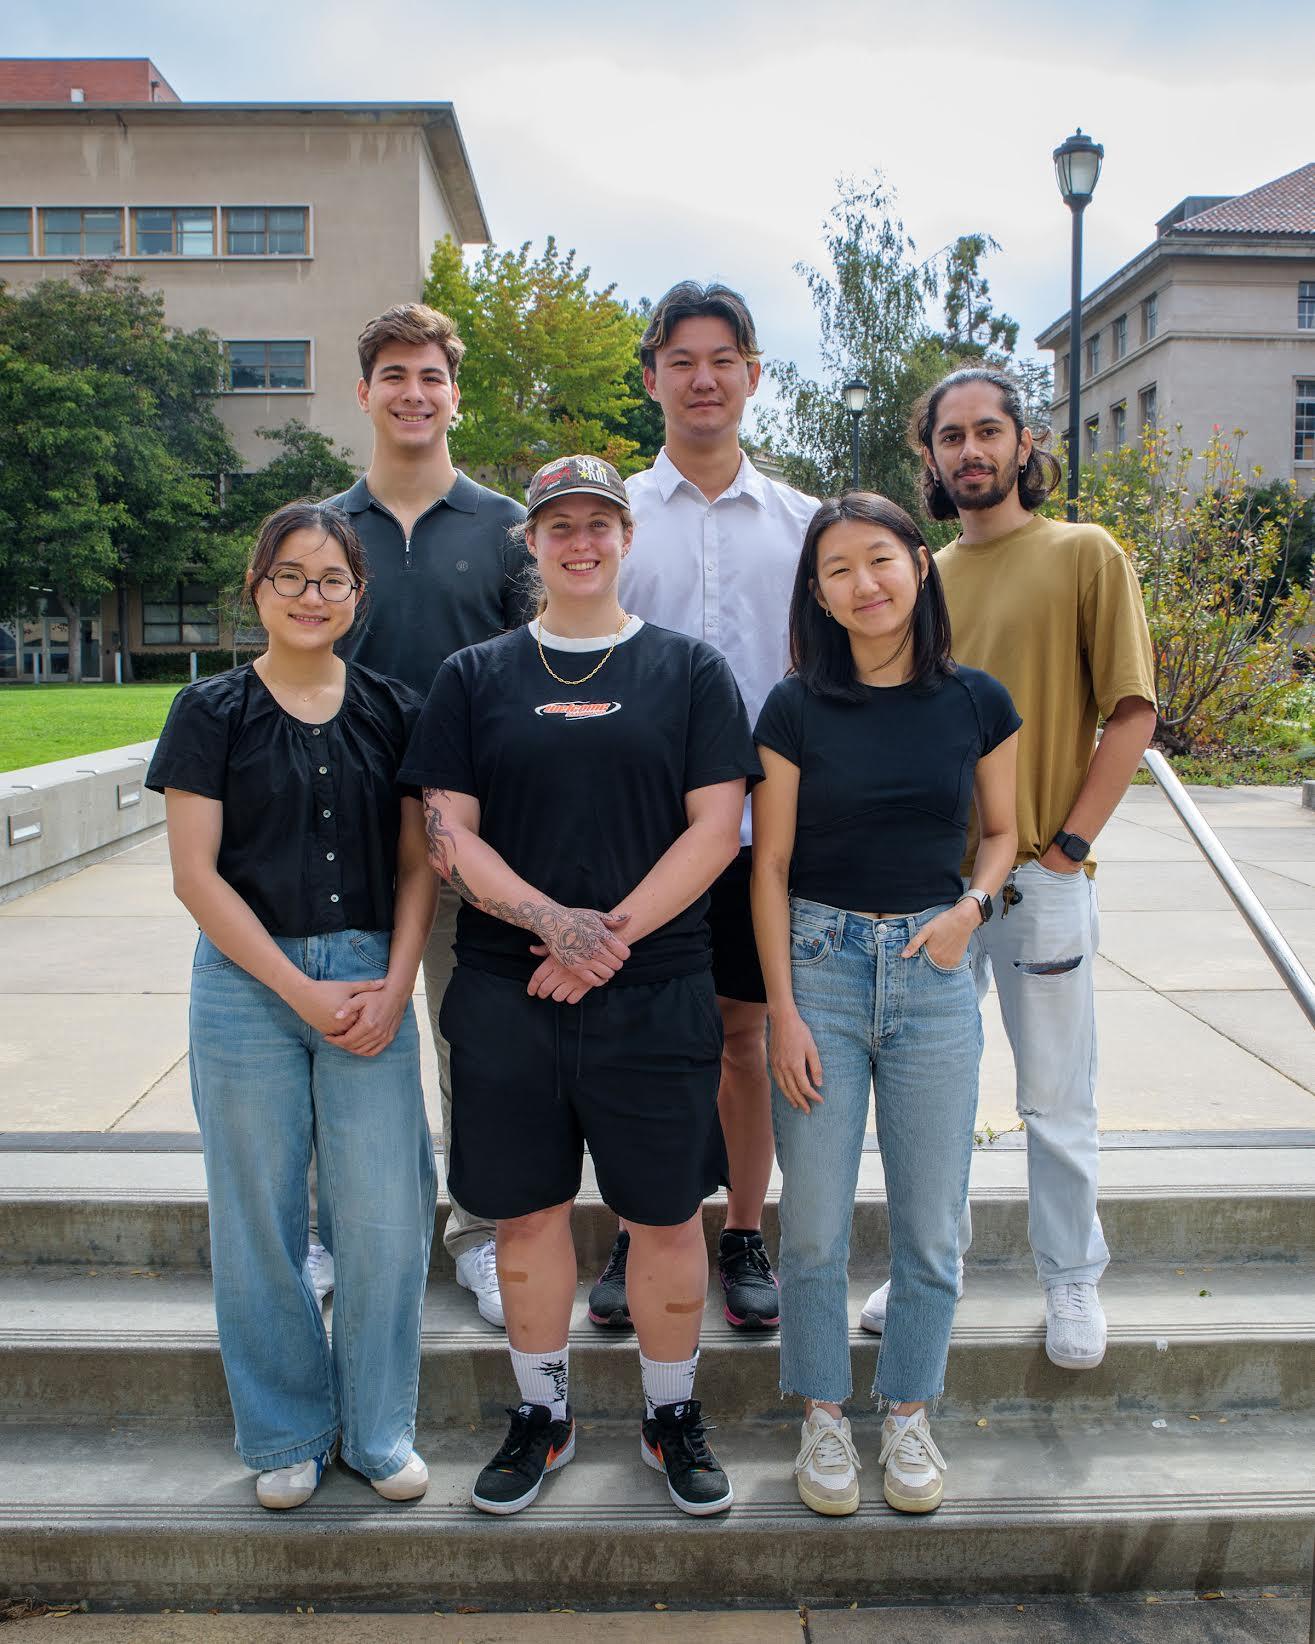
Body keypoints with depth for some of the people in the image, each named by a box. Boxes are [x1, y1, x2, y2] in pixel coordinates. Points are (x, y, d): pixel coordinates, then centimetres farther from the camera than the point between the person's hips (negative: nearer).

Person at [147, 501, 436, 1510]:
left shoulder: (392, 710, 7)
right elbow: (196, 872, -4)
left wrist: (395, 985, -6)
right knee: (261, 1220, 8)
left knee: (388, 1216, 1)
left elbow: (417, 864, 7)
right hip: (249, 983, -1)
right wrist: (300, 990, -9)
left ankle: (379, 1429, 24)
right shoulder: (212, 712, 1)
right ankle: (287, 1435, 29)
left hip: (372, 982, 1)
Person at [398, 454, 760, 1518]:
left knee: (668, 1213, 8)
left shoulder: (691, 671, 5)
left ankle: (672, 1414, 30)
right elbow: (446, 831, 1)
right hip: (504, 993, 1)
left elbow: (716, 829, -3)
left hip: (656, 993, -1)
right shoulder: (475, 677, 8)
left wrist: (609, 936, -12)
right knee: (527, 1210, 11)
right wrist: (550, 920, -15)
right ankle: (542, 1414, 32)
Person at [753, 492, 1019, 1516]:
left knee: (930, 1227, 10)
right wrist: (783, 1010, -6)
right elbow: (770, 865, -1)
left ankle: (909, 1413, 32)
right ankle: (824, 1417, 28)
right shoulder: (797, 707, -3)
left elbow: (1001, 830, 14)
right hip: (820, 964, -1)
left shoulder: (977, 702, 1)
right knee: (815, 1227, 6)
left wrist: (972, 906, -7)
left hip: (934, 974, 1)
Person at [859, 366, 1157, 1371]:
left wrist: (1067, 846, -11)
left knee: (1058, 1099, 8)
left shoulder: (1086, 556, 0)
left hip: (1042, 877, -3)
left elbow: (1132, 713, -4)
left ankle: (1073, 1280, 27)